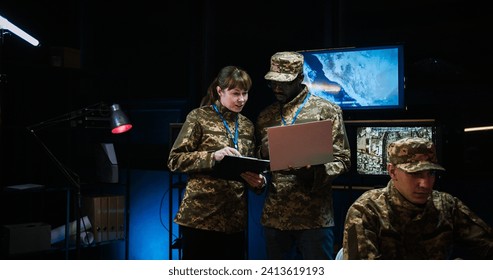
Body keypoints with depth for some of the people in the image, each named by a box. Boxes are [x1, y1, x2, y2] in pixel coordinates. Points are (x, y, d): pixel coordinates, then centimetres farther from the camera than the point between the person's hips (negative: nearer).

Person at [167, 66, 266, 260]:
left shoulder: (247, 125, 13)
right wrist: (212, 156, -19)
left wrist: (258, 180, -4)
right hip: (200, 216, -5)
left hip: (235, 219, 5)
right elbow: (175, 160, -6)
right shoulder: (200, 117, -2)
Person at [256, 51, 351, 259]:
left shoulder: (326, 110, 0)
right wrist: (263, 155, -4)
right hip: (274, 217, 4)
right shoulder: (265, 116, 13)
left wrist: (314, 172, -21)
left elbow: (342, 159, -2)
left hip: (314, 217, -4)